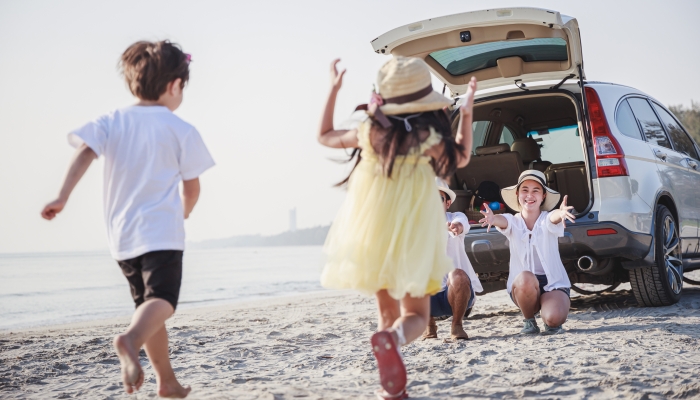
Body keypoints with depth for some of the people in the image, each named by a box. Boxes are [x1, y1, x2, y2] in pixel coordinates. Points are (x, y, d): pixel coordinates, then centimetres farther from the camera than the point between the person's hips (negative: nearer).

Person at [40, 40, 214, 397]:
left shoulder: (112, 122, 9)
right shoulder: (181, 130, 0)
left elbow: (84, 151, -9)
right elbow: (192, 187, 2)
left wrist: (62, 197, -14)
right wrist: (184, 211, 22)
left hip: (121, 233, 6)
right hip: (162, 230, -5)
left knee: (147, 304, 17)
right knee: (162, 300, -17)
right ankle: (129, 341, -49)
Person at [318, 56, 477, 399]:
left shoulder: (370, 131, -5)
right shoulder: (431, 136, -9)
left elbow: (324, 136, 14)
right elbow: (461, 159, 13)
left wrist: (333, 90, 19)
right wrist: (467, 113, 15)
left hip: (371, 236, 2)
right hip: (413, 239, -2)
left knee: (386, 312, 18)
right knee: (415, 315, 7)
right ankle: (392, 339, -27)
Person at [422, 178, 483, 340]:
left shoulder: (455, 218, -4)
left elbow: (462, 226, -30)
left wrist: (456, 227, -55)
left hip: (457, 292, -2)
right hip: (429, 297, 2)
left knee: (457, 275, -34)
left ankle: (457, 326, -9)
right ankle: (429, 325, 3)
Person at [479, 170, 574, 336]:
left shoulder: (547, 220, -6)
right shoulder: (513, 222, -3)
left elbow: (554, 217, -30)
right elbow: (503, 221, -27)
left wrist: (561, 213, -57)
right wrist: (493, 219, -53)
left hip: (554, 284, -1)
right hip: (521, 286, 1)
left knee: (553, 319, -30)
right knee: (525, 279, -34)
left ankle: (552, 324, 10)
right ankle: (529, 322, -5)